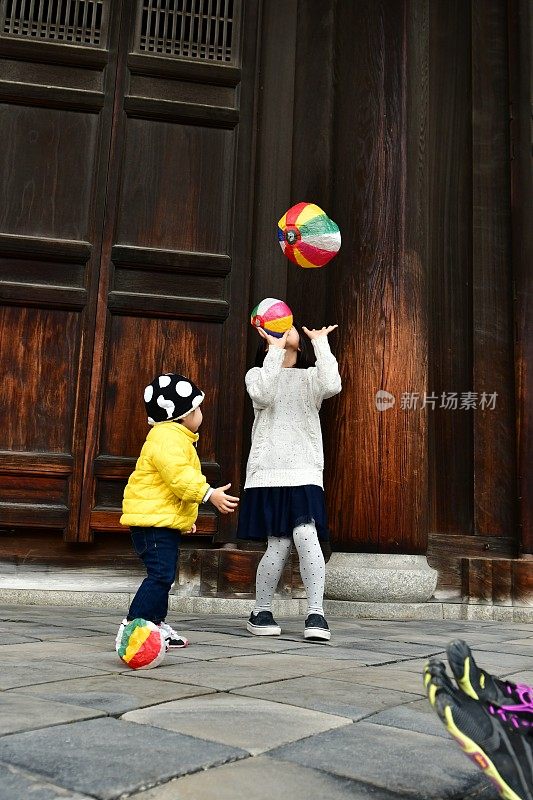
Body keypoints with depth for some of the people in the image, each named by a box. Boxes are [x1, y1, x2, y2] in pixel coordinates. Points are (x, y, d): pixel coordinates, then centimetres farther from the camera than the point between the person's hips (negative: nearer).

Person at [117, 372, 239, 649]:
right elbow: (179, 476, -29)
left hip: (167, 519, 11)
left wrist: (187, 517, 31)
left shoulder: (176, 438, 20)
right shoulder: (167, 439, -17)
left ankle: (156, 624, 28)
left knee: (164, 575, 17)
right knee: (160, 574, -14)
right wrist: (209, 494, -30)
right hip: (152, 519, -11)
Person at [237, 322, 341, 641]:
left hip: (304, 473, 1)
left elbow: (332, 386, -9)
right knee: (279, 545, -5)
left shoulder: (310, 377, 15)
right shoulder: (257, 374, 12)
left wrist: (321, 342, -4)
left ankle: (316, 613, -9)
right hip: (268, 472, -1)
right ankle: (261, 612, 14)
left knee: (306, 536, -17)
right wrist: (275, 349, -10)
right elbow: (263, 396, -12)